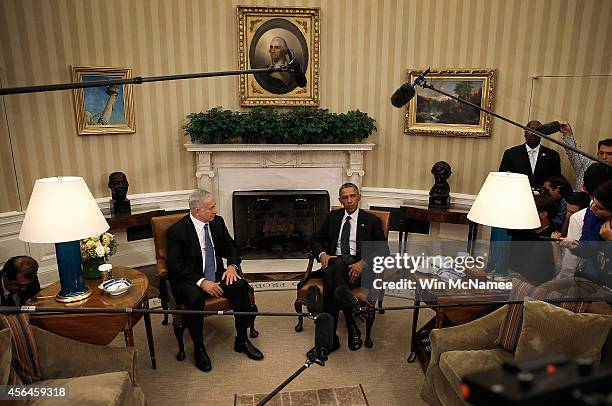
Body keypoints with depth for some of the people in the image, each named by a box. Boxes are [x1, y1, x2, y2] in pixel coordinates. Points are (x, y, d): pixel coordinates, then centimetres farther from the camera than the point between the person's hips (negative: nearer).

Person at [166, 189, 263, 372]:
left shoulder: (217, 222, 2)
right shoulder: (177, 230, -14)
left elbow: (230, 246, 13)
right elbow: (175, 266, -16)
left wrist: (232, 266, -8)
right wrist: (201, 282, -26)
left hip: (216, 275, 5)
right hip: (188, 281, -5)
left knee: (241, 286, -21)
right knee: (195, 298, -35)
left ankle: (242, 340, -6)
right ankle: (198, 348, -11)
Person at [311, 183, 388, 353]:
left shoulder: (371, 220, 12)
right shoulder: (332, 217, 20)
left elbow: (383, 250, 5)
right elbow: (316, 240, 19)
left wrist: (363, 263, -14)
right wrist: (322, 255, -5)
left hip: (358, 266, -2)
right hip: (334, 262, 3)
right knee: (331, 275, -37)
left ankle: (329, 337, -30)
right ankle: (352, 330, -30)